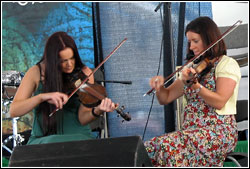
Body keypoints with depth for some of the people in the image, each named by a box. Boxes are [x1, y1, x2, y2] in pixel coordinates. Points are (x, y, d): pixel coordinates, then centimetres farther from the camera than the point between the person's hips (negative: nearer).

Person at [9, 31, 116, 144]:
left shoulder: (84, 74, 0)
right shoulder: (37, 73, -3)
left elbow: (82, 119, -8)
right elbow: (13, 111, -11)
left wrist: (97, 111, -30)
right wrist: (42, 96, -27)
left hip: (78, 135, 2)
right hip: (43, 139, -2)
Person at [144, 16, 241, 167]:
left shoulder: (227, 64, 0)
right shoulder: (193, 68, 20)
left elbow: (219, 101, -15)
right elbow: (166, 98, 18)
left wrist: (194, 84, -26)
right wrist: (159, 86, -3)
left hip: (219, 131, -6)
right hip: (191, 129, 6)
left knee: (168, 145, -33)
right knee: (148, 148, -21)